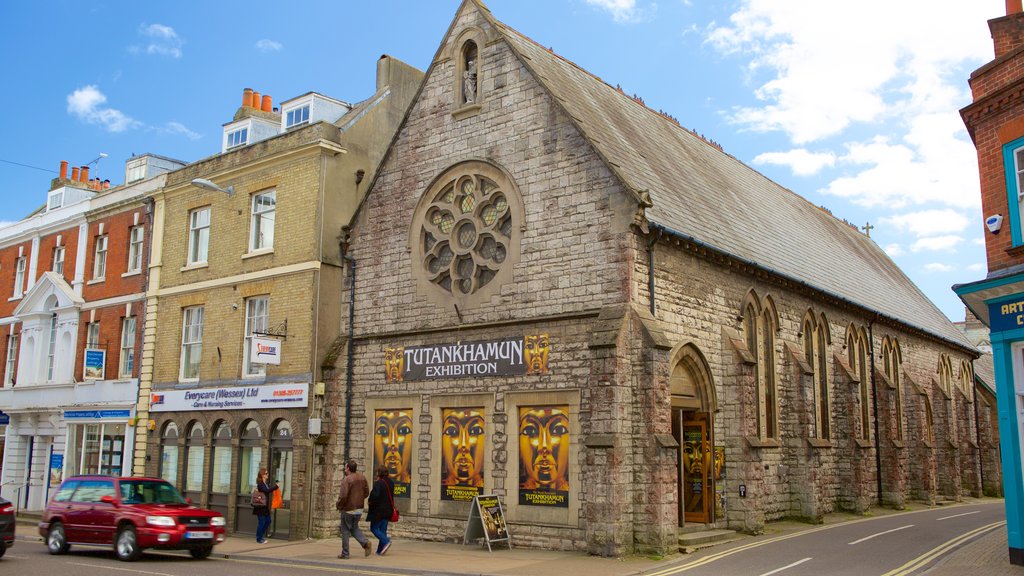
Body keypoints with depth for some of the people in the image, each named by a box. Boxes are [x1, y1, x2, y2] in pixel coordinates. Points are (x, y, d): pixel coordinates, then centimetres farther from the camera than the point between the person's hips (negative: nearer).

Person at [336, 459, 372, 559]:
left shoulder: (347, 479, -19)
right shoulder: (362, 477, 3)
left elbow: (343, 496, -24)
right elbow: (366, 492, 9)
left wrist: (338, 505, -7)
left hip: (348, 509, -6)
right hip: (359, 508, 6)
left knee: (345, 531, 7)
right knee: (354, 528, 21)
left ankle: (345, 553, 13)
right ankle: (365, 542, -2)